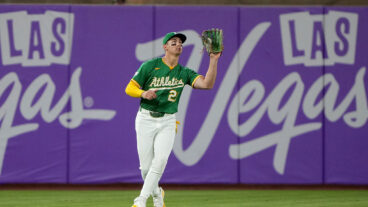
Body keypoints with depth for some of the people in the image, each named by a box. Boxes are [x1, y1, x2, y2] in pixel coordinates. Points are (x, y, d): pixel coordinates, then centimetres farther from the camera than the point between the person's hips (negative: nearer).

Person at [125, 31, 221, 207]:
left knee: (161, 159, -20)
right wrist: (144, 94, -21)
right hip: (146, 119, -1)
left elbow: (207, 84, -9)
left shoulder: (184, 73, 6)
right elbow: (130, 88, -1)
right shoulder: (150, 66, -1)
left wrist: (213, 60, -17)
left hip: (167, 122, 2)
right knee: (146, 165, -1)